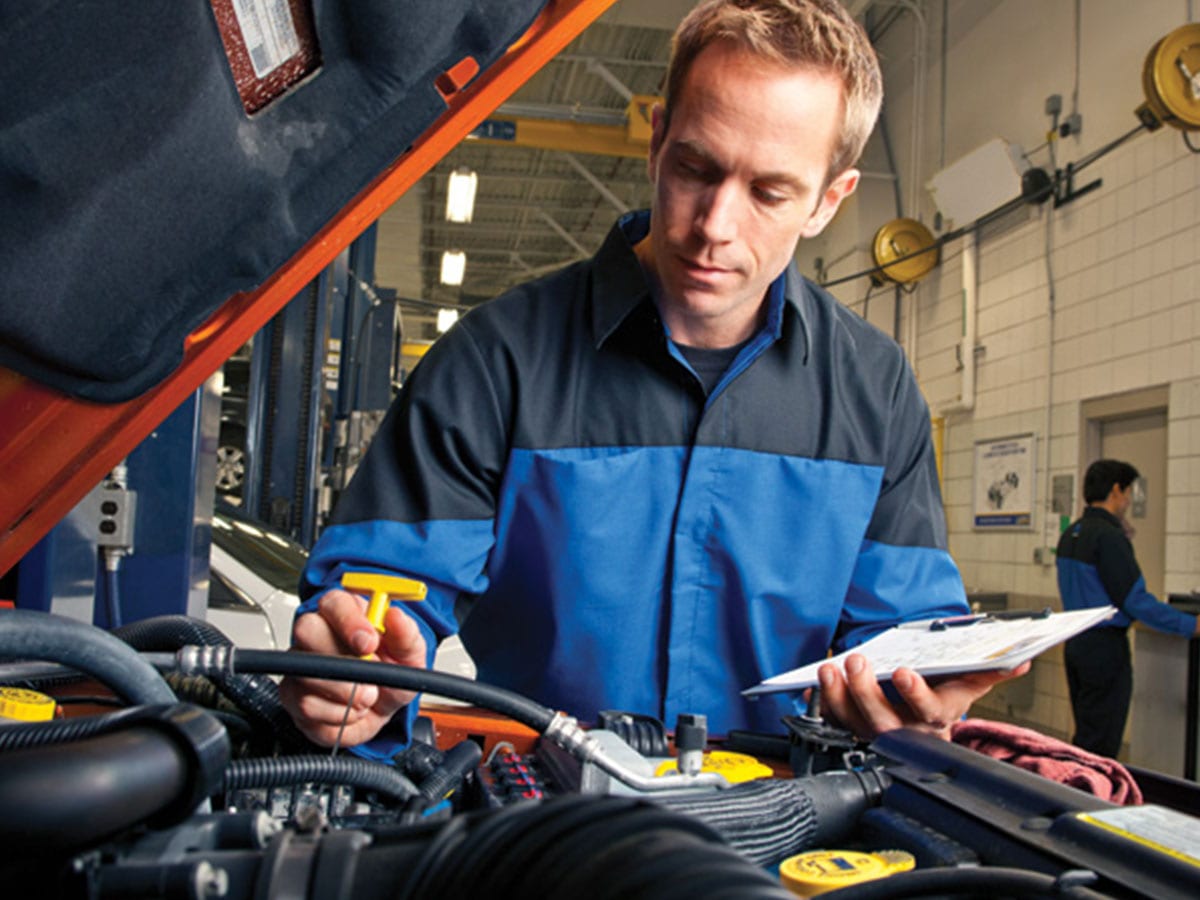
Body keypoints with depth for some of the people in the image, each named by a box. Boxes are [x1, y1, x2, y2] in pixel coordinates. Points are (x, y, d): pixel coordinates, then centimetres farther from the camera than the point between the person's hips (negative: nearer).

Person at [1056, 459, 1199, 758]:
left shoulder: (1071, 533, 10)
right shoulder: (1109, 535, -18)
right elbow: (1135, 601, -19)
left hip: (1076, 642, 9)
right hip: (1105, 647, -9)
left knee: (1084, 736, 17)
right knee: (1100, 746, -2)